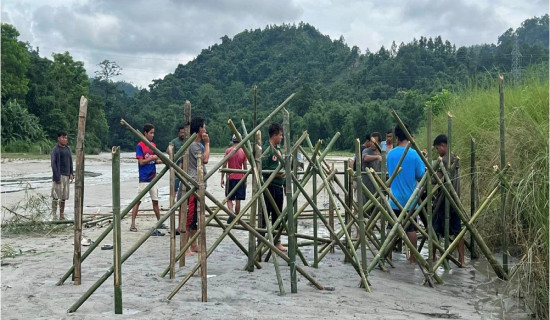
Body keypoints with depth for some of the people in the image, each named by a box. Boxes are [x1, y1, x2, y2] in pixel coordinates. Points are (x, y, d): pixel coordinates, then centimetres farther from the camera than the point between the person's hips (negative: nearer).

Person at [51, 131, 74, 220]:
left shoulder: (68, 149, 14)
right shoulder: (55, 150, -7)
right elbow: (53, 164, -11)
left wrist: (71, 173, 8)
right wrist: (56, 177, -16)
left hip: (66, 176, 6)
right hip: (59, 175, -6)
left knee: (64, 197, 9)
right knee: (56, 196, -5)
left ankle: (62, 215, 14)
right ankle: (54, 215, 1)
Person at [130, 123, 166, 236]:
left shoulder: (153, 145, 11)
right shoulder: (140, 146, -8)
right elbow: (141, 162, -13)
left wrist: (161, 161, -5)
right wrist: (152, 158, -14)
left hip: (153, 178, 6)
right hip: (144, 179, -6)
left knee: (155, 201, 12)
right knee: (138, 201, -3)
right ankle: (133, 224, 2)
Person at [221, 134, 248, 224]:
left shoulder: (228, 151, -3)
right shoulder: (243, 152, 1)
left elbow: (224, 165, -4)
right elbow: (245, 167, 4)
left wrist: (222, 178, 3)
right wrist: (245, 179, 13)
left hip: (230, 177, -1)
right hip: (240, 178, 1)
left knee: (229, 198, 5)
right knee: (238, 200, 7)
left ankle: (231, 213, -18)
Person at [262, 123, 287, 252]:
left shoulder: (278, 148, 16)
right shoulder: (266, 148, -11)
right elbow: (263, 168, -18)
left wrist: (285, 184, 20)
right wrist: (276, 174, -26)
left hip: (279, 186, 9)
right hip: (270, 186, -9)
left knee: (277, 215, 13)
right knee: (265, 214, -3)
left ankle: (277, 242, 21)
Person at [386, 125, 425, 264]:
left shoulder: (390, 154, -1)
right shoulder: (414, 154, -10)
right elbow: (421, 175, -6)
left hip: (394, 198, 2)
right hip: (410, 198, -2)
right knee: (411, 228, 6)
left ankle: (388, 256, 11)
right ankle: (413, 257, 13)